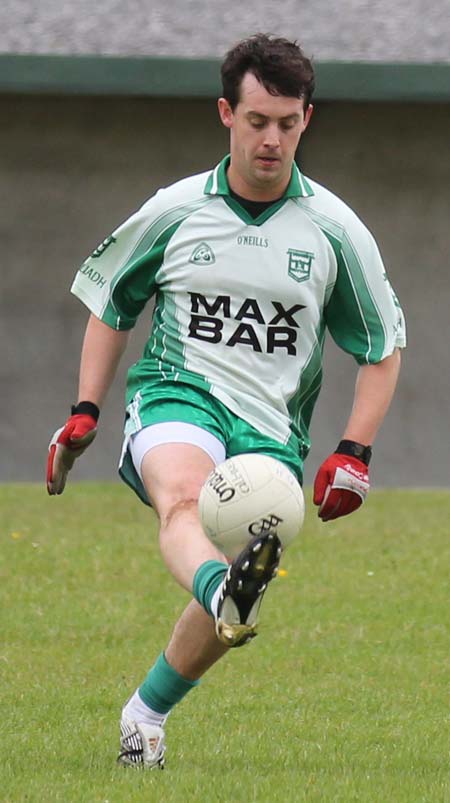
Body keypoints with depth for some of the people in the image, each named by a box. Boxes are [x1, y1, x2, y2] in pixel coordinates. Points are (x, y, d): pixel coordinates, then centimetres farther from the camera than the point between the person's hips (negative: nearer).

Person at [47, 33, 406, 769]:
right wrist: (85, 413, 9)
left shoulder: (335, 230, 4)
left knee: (241, 598, -9)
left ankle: (146, 714, 16)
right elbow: (112, 306, 18)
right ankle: (222, 592, -70)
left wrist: (353, 454, 1)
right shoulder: (174, 212, 4)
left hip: (272, 425, 2)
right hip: (175, 398, -2)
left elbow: (383, 347, 11)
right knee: (183, 495, -37)